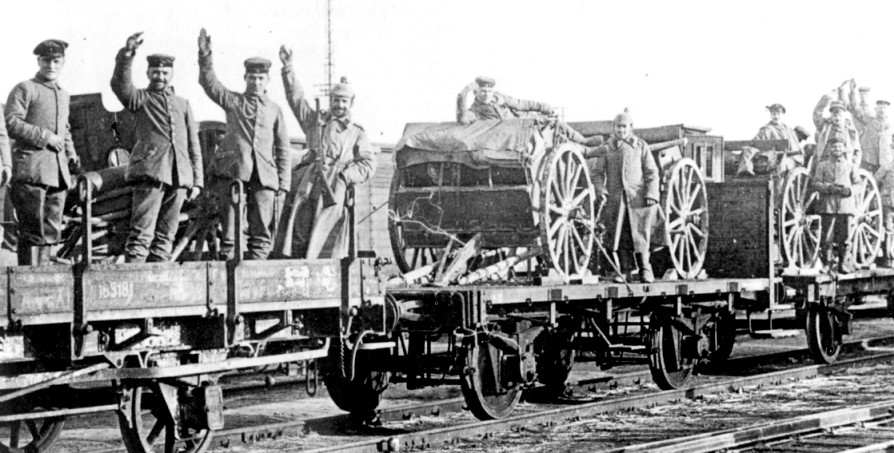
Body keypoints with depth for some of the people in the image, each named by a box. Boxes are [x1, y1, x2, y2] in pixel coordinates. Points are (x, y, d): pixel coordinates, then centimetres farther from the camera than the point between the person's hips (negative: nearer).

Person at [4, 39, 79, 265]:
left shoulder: (63, 95, 23)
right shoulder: (24, 89, 1)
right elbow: (11, 124, -10)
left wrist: (71, 154, 15)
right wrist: (45, 137, -15)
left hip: (58, 171, 7)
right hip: (31, 169, -7)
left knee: (51, 231, 6)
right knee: (32, 230, -9)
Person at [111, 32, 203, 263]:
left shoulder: (183, 104, 24)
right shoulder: (140, 99, 12)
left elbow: (194, 145, 20)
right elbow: (120, 84, -10)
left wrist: (197, 181, 12)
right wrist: (127, 55, -25)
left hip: (179, 176, 4)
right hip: (150, 173, -4)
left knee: (165, 235, 3)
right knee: (142, 233, -12)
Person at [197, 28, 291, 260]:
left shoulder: (275, 110, 19)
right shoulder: (232, 101, 17)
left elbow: (283, 149, 16)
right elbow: (208, 82, 4)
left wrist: (284, 182, 7)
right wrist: (205, 55, -10)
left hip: (263, 176, 1)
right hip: (232, 171, -1)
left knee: (262, 233, -5)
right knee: (229, 230, -4)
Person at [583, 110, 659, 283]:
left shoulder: (640, 146, 10)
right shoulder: (606, 148, 11)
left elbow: (651, 172, 8)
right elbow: (597, 172, 10)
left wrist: (651, 194, -4)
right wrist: (600, 188, -9)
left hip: (637, 196, -1)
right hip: (615, 197, 1)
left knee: (639, 234, -5)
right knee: (619, 235, -4)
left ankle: (645, 270, 5)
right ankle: (623, 270, 2)